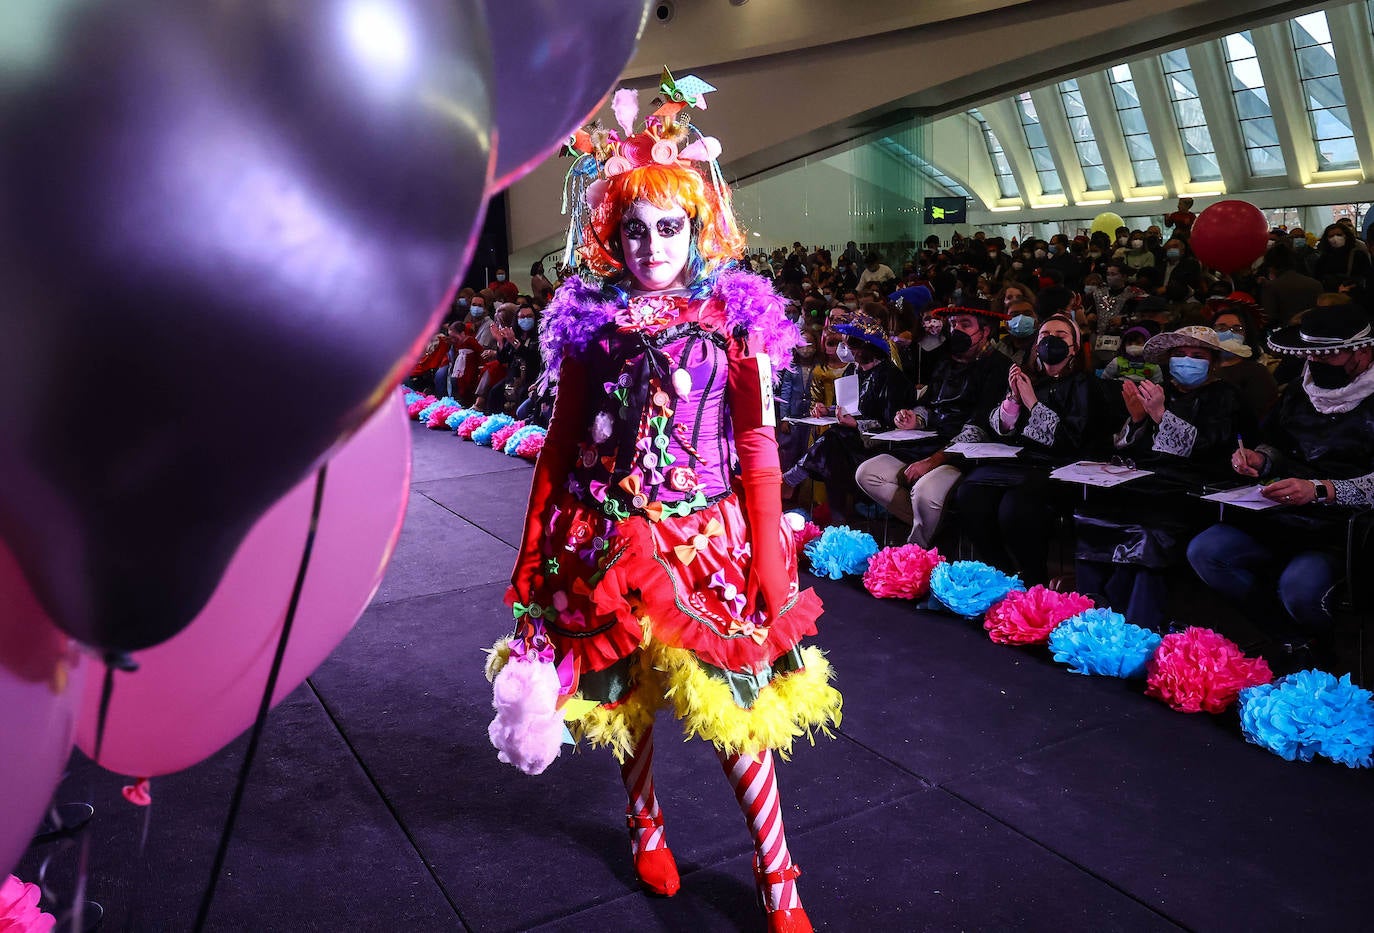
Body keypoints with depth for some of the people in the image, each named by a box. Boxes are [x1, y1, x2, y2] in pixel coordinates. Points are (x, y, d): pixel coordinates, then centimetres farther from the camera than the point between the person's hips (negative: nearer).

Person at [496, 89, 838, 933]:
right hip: (608, 540, 2)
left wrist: (770, 563, -10)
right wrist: (533, 553, 5)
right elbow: (561, 442, 5)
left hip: (707, 541, -2)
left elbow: (759, 448, -6)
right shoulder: (591, 320, 2)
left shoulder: (734, 318, -4)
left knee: (733, 703, 3)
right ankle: (646, 822, 43)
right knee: (623, 693, 15)